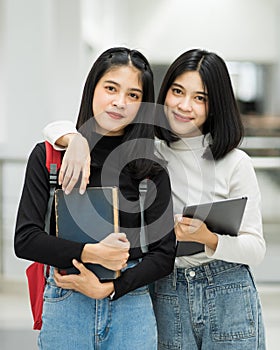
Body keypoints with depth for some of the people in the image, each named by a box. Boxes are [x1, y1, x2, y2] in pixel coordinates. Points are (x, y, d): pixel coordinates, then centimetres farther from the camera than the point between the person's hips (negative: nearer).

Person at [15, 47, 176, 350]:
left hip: (131, 306, 0)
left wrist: (109, 288, -12)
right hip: (64, 309, 0)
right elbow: (25, 239, -5)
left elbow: (164, 254, 0)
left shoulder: (151, 169, 0)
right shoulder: (48, 156, 0)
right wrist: (91, 253, -17)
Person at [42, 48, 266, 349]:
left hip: (229, 300, -1)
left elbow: (255, 248, -5)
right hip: (166, 298, 2)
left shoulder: (235, 163, -5)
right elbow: (57, 128, -1)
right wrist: (77, 142, -25)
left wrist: (207, 238, -24)